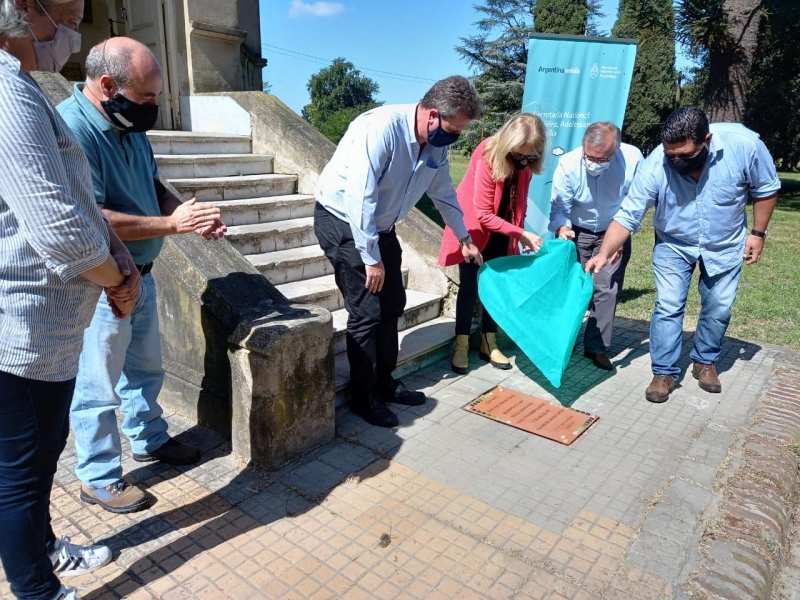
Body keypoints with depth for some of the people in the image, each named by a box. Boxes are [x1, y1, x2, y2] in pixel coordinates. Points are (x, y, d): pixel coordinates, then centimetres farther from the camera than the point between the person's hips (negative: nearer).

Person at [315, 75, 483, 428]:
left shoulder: (437, 145, -3)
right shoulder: (382, 128, -28)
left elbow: (444, 193, 14)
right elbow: (359, 197, -30)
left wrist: (464, 238, 21)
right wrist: (371, 258, -25)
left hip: (380, 225, 8)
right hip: (344, 221, -8)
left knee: (392, 307, 10)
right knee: (367, 313, -7)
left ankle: (384, 383, 26)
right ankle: (363, 397, 11)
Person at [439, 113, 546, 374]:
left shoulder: (524, 163, -12)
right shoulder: (486, 159, -29)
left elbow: (518, 199, 2)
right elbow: (484, 215, -26)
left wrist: (520, 231, -10)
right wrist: (521, 234, -27)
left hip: (501, 232, 5)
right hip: (474, 228, -5)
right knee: (470, 287, -3)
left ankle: (488, 343, 18)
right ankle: (461, 346, 9)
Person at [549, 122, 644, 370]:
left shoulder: (633, 158, -25)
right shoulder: (568, 163, -25)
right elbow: (559, 206, -19)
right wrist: (562, 228, -39)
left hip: (614, 233, 0)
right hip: (576, 231, 0)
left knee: (607, 290, -3)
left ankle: (596, 346, 9)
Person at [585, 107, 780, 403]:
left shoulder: (745, 145, -28)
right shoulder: (655, 165, -30)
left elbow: (766, 188, -9)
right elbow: (628, 215, -27)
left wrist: (758, 233, -7)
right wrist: (604, 253, -38)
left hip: (725, 244, 2)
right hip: (674, 244, -1)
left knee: (718, 309, 11)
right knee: (668, 307, -6)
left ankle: (704, 362, 33)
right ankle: (664, 372, 8)